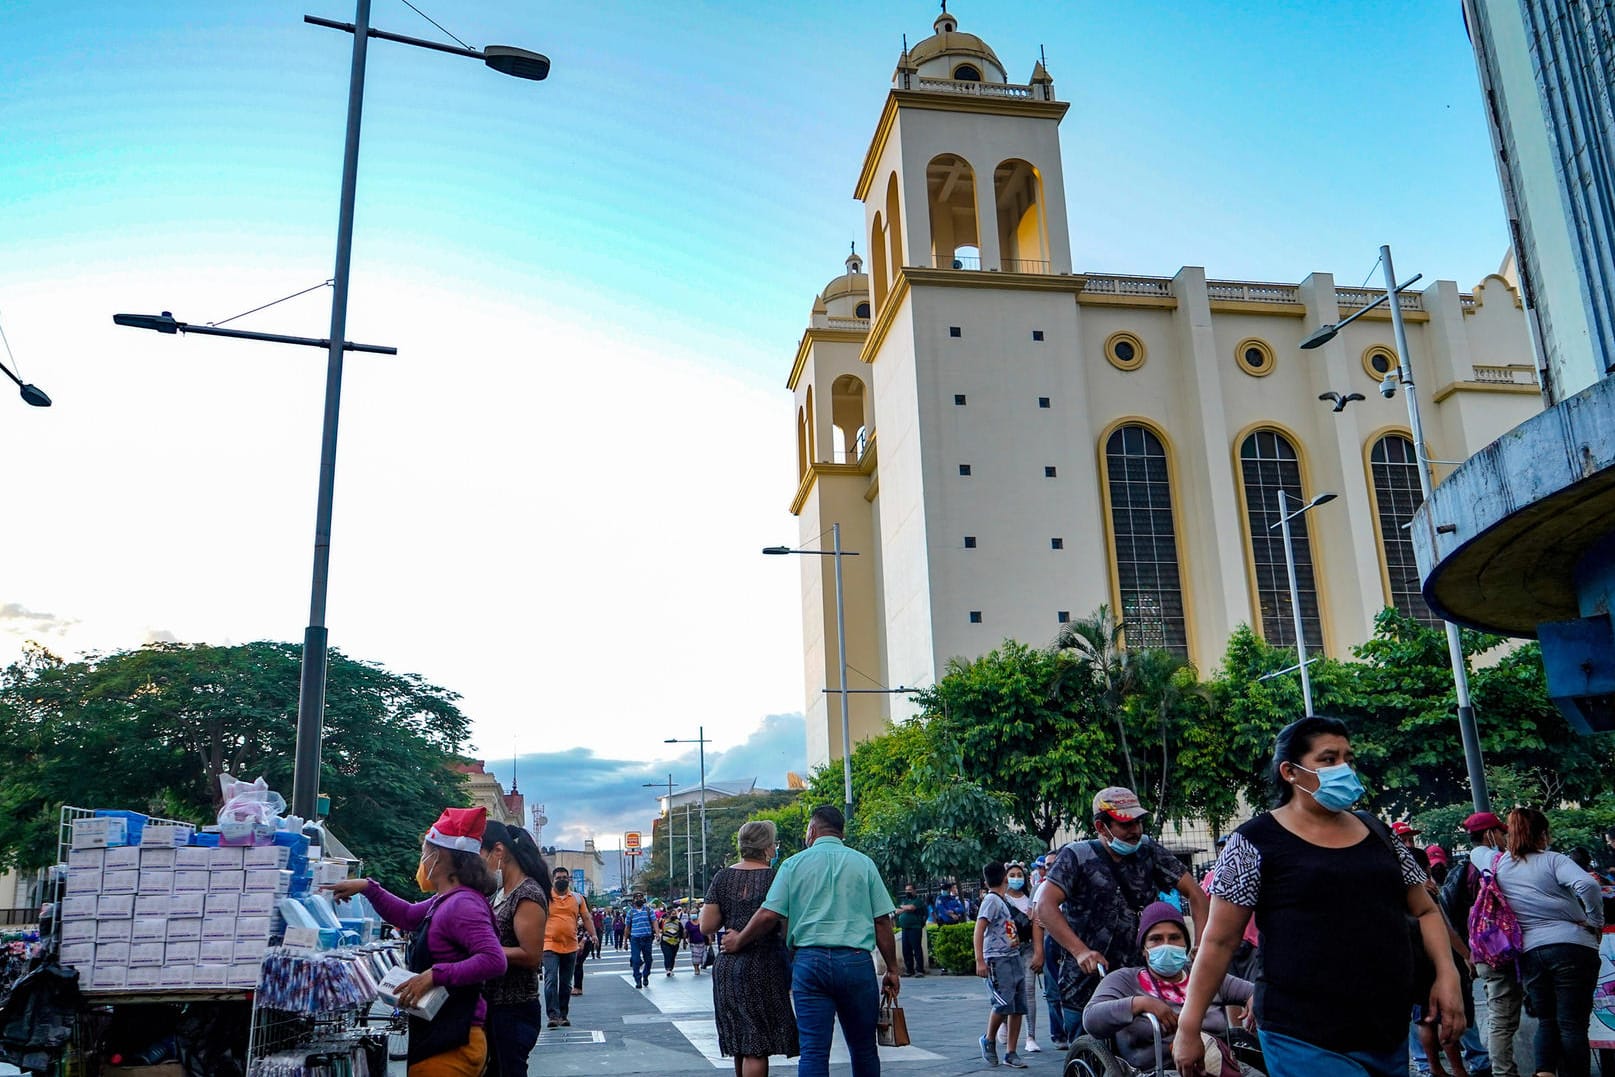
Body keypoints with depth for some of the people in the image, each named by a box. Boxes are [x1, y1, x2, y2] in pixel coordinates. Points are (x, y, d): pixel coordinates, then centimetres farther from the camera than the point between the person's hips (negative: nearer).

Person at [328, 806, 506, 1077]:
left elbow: (494, 961, -29)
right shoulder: (445, 901, 12)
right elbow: (408, 916, 31)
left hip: (450, 1044, -10)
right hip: (440, 1037, 10)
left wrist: (435, 975, -29)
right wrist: (368, 888, 23)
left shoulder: (462, 904, -19)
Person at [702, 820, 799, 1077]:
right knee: (757, 1046, -1)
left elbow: (707, 926, 2)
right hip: (763, 967, -5)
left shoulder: (723, 877, 3)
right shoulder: (775, 878, -10)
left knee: (740, 1046, 18)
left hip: (726, 967, 5)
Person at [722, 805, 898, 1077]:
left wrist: (738, 942, 13)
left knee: (813, 1051, 1)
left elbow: (769, 915, -2)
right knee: (863, 1050, 14)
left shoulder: (794, 864, 4)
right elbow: (882, 921, 3)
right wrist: (892, 969, 10)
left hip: (809, 960, -1)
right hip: (856, 960, 1)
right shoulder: (863, 863, 7)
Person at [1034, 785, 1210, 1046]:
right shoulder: (1077, 856, -6)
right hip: (1084, 985, -3)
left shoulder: (1147, 851, 4)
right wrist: (1080, 951, -29)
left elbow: (1194, 892, 7)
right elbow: (1046, 906, -17)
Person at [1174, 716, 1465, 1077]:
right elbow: (1219, 941, -6)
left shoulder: (1377, 833, 10)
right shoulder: (1256, 842, -6)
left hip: (1391, 1033, 6)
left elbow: (1425, 910, 17)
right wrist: (1189, 1027, -7)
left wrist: (1447, 975, 0)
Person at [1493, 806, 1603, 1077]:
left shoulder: (1499, 865, 9)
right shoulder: (1552, 860, -5)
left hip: (1529, 951, 4)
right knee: (1572, 1024, 0)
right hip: (1571, 946, -4)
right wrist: (1595, 920, -7)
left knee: (1546, 1021, 14)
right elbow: (1587, 884, -19)